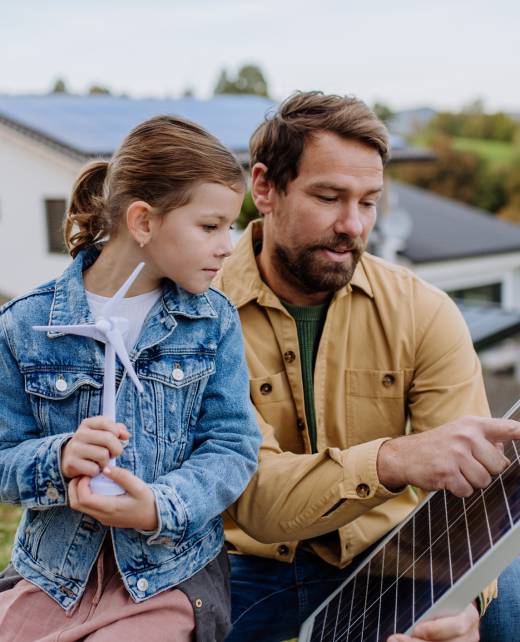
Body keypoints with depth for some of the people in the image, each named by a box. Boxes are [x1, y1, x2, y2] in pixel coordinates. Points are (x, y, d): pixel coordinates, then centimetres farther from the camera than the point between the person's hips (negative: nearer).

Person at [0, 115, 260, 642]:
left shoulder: (215, 321, -2)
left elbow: (231, 446, -7)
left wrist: (160, 507, -24)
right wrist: (60, 460, -25)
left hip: (168, 574, 0)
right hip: (54, 573, 1)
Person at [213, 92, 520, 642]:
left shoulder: (422, 313, -8)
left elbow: (472, 486, -13)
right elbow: (256, 502, -24)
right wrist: (391, 461, -43)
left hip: (382, 557, 2)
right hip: (250, 569, -2)